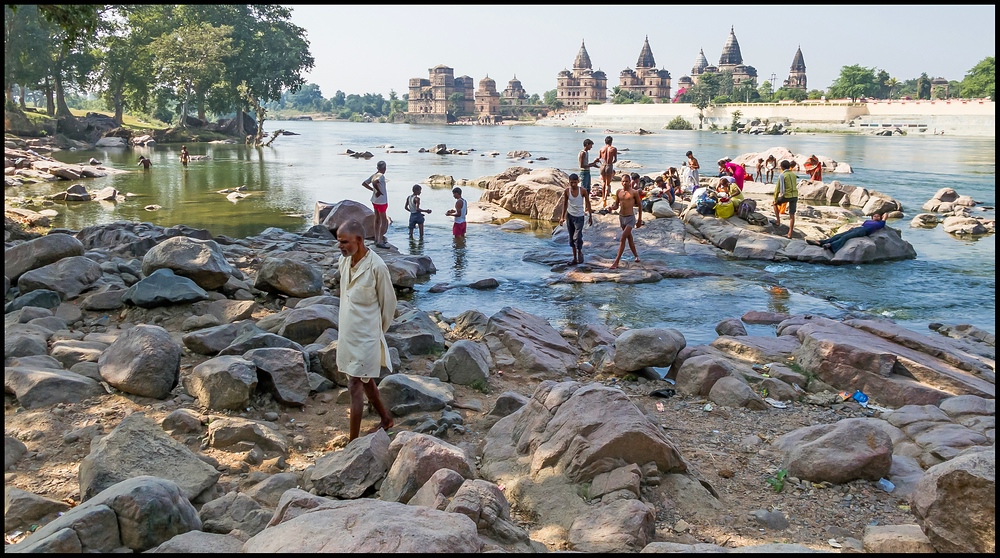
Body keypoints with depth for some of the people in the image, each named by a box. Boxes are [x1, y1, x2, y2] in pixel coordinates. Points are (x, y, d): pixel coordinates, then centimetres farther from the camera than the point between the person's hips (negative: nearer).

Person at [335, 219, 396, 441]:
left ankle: (354, 440, 2)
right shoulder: (344, 261, 0)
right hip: (347, 332, 8)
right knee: (365, 381, 20)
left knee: (355, 385, -6)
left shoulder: (376, 267, -21)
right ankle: (385, 419, 39)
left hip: (365, 335, -7)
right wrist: (345, 322, 17)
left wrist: (379, 330, 1)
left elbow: (388, 302, -9)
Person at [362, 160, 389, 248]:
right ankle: (380, 241, -5)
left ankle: (377, 239, 25)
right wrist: (378, 191, -22)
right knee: (384, 221, -3)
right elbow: (374, 182, -38)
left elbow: (364, 183, 13)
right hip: (381, 201, -9)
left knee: (377, 219, 17)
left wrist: (373, 190, 11)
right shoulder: (381, 176, -19)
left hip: (375, 201, 9)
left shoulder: (373, 176, 7)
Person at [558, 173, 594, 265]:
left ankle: (580, 253, 12)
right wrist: (562, 217, 2)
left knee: (577, 237, -15)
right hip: (570, 215, 3)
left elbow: (588, 203, -2)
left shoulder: (583, 191, -11)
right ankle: (575, 258, 18)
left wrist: (590, 216, 0)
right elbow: (565, 204, 4)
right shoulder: (567, 191, -6)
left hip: (579, 216, -3)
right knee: (571, 238, 9)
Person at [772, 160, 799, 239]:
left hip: (786, 196, -5)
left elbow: (777, 189, -6)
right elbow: (795, 186, 18)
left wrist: (775, 200, 3)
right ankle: (790, 233, 6)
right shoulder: (794, 175, 11)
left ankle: (778, 221, 22)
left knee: (775, 203, 25)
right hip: (795, 195, 5)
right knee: (792, 214, 6)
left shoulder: (782, 176, -6)